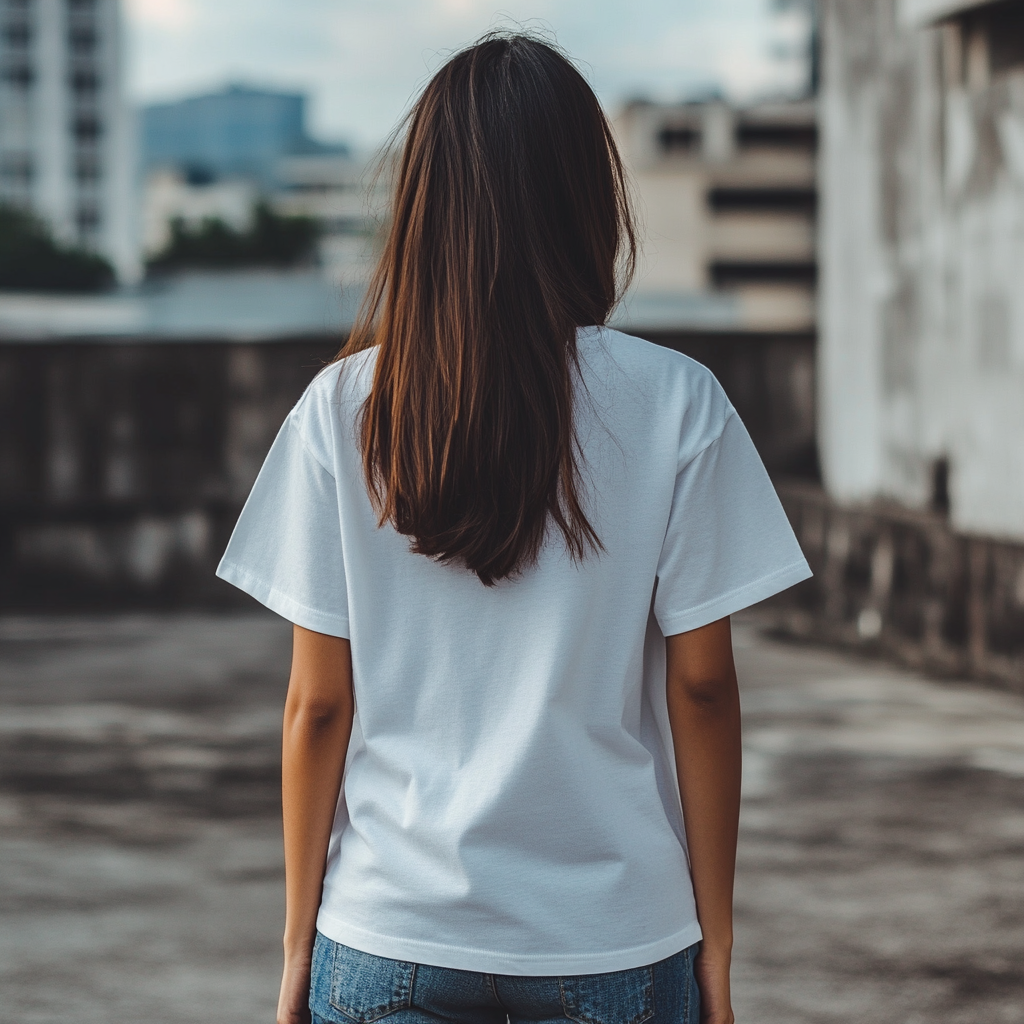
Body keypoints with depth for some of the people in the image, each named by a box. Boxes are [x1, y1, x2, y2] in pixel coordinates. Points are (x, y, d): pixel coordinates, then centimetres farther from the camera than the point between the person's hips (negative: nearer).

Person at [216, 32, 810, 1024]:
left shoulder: (342, 410, -4)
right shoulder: (674, 405, -7)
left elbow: (318, 704, -2)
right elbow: (700, 687, -4)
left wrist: (299, 944, 7)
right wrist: (715, 943, 5)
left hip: (388, 938, 1)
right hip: (613, 941, -1)